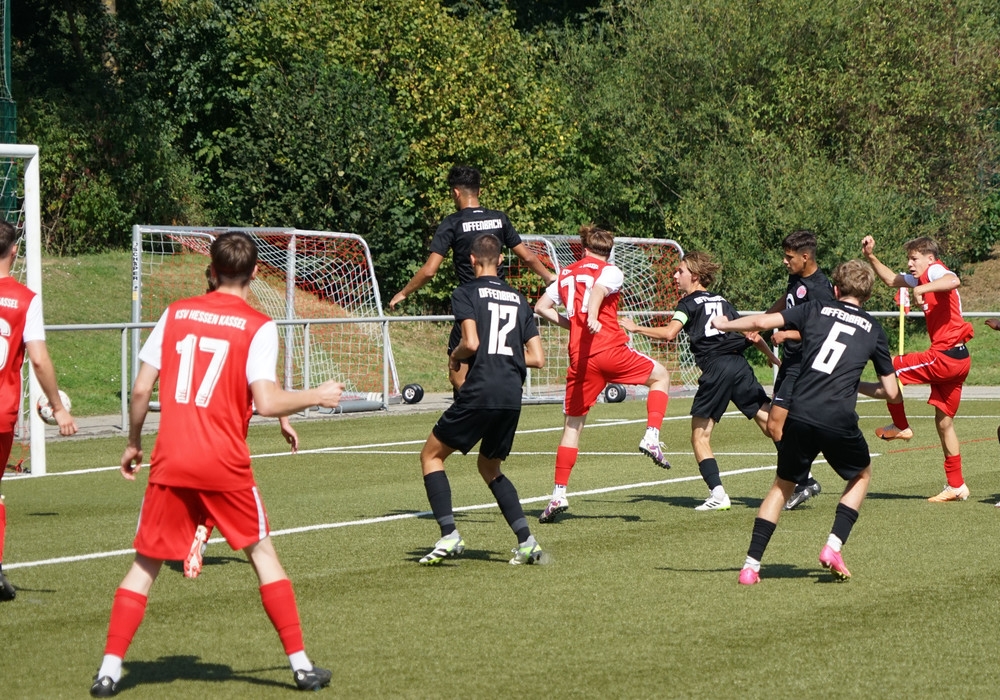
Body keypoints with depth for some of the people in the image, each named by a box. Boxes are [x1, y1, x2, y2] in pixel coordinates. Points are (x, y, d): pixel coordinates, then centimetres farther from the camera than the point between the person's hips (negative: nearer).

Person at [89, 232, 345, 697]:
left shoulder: (176, 314, 6)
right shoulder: (257, 326, -3)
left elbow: (141, 389, 4)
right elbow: (266, 403, -13)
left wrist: (133, 444, 18)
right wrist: (316, 396, 3)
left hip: (170, 462, 2)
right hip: (225, 465, -2)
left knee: (146, 564, 9)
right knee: (261, 552, 13)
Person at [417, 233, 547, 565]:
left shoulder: (466, 293, 1)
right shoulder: (518, 299, 17)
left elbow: (471, 342, -12)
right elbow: (537, 358, 11)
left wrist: (455, 356, 9)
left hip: (480, 392, -5)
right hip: (512, 396, 5)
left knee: (431, 455, 11)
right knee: (490, 468, 23)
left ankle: (449, 535, -5)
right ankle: (526, 541, 8)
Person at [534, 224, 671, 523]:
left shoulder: (566, 274, 19)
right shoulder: (610, 271, 4)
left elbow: (541, 307, 18)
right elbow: (598, 290, -18)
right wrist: (592, 320, -34)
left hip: (580, 359, 4)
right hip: (610, 350, -4)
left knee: (573, 424, 12)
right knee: (660, 376, 21)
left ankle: (559, 494, 5)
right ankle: (652, 437, 2)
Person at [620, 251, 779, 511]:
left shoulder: (689, 303, 6)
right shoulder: (722, 302, 23)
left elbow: (669, 333, -11)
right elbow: (752, 334, 24)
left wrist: (636, 328, -2)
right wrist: (773, 358, 35)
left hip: (715, 368, -5)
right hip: (740, 365, 5)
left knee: (700, 435, 3)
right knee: (770, 424, 4)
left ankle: (718, 494, -9)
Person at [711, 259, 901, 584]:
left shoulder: (816, 310, 13)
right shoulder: (873, 330, 15)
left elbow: (762, 322, 4)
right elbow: (892, 392, 16)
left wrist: (725, 324, 21)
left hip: (799, 414, 1)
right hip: (839, 420, -1)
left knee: (783, 484, 20)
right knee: (861, 476, 27)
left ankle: (751, 565, 11)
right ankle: (833, 546, 9)